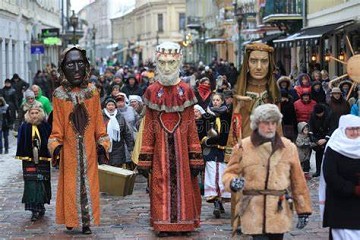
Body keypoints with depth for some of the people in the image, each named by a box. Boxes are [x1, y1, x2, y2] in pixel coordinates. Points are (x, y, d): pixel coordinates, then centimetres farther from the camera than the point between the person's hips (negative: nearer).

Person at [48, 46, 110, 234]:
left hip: (89, 148, 1)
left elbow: (98, 121, 6)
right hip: (69, 149, -1)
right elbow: (57, 124, 1)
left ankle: (87, 222, 9)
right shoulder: (59, 95, -2)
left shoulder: (92, 92, 2)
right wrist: (55, 145, -11)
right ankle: (70, 220, 16)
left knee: (88, 183, 3)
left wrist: (103, 142, -1)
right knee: (71, 184, 5)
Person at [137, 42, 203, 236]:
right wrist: (145, 156, -2)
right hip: (161, 145, 0)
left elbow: (191, 125, 3)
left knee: (183, 180, 4)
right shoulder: (152, 91, 2)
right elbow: (148, 126, 3)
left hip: (181, 143, 0)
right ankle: (162, 223, 9)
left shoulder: (185, 90, 3)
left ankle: (184, 221, 14)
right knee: (161, 181, 2)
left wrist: (195, 156, -2)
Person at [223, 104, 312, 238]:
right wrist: (233, 182, -18)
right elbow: (229, 173, 7)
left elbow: (298, 180, 10)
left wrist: (303, 210, 10)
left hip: (280, 211, 3)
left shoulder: (288, 147, 7)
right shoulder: (243, 147, 0)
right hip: (254, 211, -3)